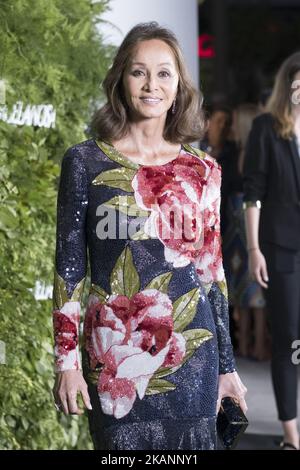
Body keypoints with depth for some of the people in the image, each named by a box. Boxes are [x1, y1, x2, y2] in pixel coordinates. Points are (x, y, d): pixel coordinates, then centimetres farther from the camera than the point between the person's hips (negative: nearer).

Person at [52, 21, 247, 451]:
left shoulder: (201, 171, 6)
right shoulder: (85, 162, 0)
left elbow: (211, 272, 10)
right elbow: (69, 266, 1)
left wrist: (227, 366, 10)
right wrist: (67, 361, -3)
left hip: (190, 355, 2)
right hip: (114, 358, -1)